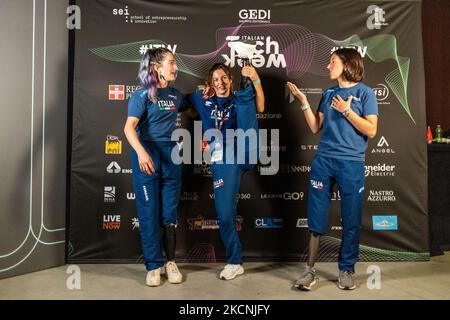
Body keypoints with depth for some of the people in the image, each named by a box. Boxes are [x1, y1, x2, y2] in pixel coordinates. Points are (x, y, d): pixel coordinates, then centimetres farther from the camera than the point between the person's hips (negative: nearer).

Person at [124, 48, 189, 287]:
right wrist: (140, 152, -34)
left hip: (170, 156, 5)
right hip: (147, 156, -4)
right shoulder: (142, 95, -5)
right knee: (149, 213, 1)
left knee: (169, 212, 9)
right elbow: (129, 127, -19)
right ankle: (154, 266, 15)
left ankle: (170, 261, 24)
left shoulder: (175, 95, 11)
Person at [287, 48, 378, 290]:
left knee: (351, 220, 5)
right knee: (316, 217, 3)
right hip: (323, 161, 4)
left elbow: (371, 130, -6)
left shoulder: (365, 93, 2)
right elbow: (315, 128, 10)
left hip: (351, 164, -3)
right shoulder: (328, 94, 15)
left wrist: (346, 111, -12)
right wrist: (304, 102, 4)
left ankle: (346, 270, 20)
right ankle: (310, 269, 13)